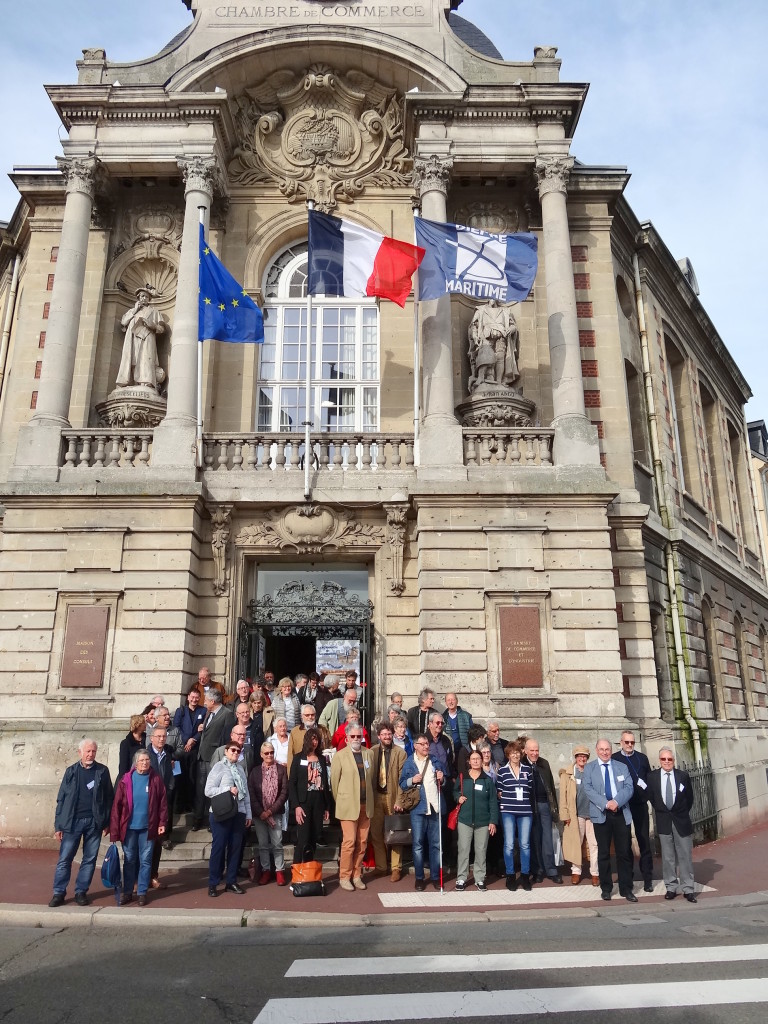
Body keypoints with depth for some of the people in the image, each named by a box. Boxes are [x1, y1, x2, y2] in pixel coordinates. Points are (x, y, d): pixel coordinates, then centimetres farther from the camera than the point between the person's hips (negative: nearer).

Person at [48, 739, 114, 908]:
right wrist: (58, 825, -1)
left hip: (94, 822, 0)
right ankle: (59, 893, 15)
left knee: (90, 859, 6)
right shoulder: (71, 771, 2)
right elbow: (61, 799, 3)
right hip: (72, 821, 0)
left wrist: (107, 822, -1)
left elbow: (108, 797, 3)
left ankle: (81, 892, 18)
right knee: (64, 859, 2)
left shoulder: (102, 771, 2)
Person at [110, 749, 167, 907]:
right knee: (129, 861, 11)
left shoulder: (156, 779, -1)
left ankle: (142, 892, 18)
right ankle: (127, 892, 23)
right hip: (129, 827, 0)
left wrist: (162, 822, -6)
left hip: (147, 828, 0)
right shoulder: (126, 780, -3)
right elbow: (117, 805, -4)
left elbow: (162, 802, 1)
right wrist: (114, 830, -7)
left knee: (145, 861, 7)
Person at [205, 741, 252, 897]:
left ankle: (231, 882, 20)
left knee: (236, 847, 8)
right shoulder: (218, 767, -3)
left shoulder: (240, 770, 15)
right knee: (219, 847, -1)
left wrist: (248, 814, 12)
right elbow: (208, 791, -10)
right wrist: (228, 789, -16)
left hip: (239, 813, 5)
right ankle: (213, 884, 11)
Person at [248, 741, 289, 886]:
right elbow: (251, 794, 0)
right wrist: (261, 812, -9)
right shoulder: (255, 771, 4)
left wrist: (270, 811, -9)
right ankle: (265, 870, 18)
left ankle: (280, 871, 9)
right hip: (259, 813, 1)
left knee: (277, 844, -2)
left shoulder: (281, 769, 1)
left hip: (275, 813, -1)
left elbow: (284, 793, -3)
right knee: (263, 844, 6)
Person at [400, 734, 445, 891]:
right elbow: (402, 784, 3)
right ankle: (419, 878, 12)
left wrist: (442, 779, -4)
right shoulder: (408, 763, 3)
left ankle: (435, 877, 15)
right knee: (418, 844, 2)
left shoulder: (435, 761, 12)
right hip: (418, 808, -2)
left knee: (436, 844, 6)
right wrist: (412, 780, -15)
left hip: (435, 807, 3)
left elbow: (444, 783, 17)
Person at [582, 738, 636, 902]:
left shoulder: (622, 767, 10)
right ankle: (606, 888, 17)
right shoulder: (589, 768, 5)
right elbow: (588, 788, -6)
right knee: (603, 853, 6)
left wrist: (616, 801, -16)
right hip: (601, 814, -1)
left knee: (624, 852, 3)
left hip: (621, 813, 1)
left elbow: (629, 787, 0)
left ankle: (626, 889, 13)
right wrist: (605, 804, -17)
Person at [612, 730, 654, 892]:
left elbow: (650, 779, 8)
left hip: (640, 805, 1)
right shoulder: (614, 759, 0)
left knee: (644, 842, 2)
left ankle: (647, 879, 10)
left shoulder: (642, 758, 8)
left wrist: (647, 794, -7)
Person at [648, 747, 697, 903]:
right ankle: (671, 888, 16)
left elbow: (690, 798, 7)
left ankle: (688, 889, 12)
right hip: (663, 821, 1)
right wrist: (661, 811, 6)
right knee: (667, 857, 7)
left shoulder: (683, 776, -3)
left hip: (681, 820, 0)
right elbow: (651, 798, 8)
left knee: (685, 855, 3)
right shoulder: (652, 776, -2)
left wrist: (682, 813, 6)